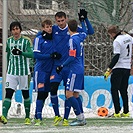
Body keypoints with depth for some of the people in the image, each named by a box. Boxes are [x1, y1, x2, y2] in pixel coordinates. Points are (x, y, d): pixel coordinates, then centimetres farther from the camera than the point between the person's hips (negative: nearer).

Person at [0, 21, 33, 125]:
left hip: (24, 72, -2)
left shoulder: (26, 41, -4)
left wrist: (21, 53, -31)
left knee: (25, 94, 8)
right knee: (8, 93, -11)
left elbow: (31, 54, -15)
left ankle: (27, 117, 20)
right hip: (11, 72, 2)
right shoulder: (9, 41, 9)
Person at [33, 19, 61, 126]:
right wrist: (51, 55, -17)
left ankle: (38, 116, 16)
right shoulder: (39, 39, -3)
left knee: (45, 94, 7)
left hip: (50, 69, 5)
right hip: (40, 69, -5)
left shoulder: (54, 38, 11)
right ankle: (38, 118, -10)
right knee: (41, 93, -10)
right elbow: (36, 55, -11)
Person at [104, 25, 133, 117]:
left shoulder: (117, 41, -16)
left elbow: (116, 57, -21)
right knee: (123, 90, 13)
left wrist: (109, 70, -20)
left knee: (114, 89, -2)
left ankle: (117, 112, -9)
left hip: (119, 68, -8)